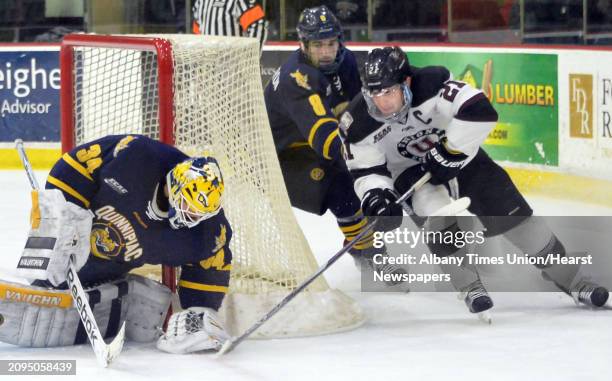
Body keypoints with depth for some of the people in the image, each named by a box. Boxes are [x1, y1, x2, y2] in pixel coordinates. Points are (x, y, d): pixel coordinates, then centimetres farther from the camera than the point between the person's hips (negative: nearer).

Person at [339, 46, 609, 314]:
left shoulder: (431, 83, -32)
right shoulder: (357, 123, -24)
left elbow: (480, 111, -36)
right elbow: (366, 170, -15)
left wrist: (449, 152, -32)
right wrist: (375, 197, -35)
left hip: (457, 154, 0)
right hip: (409, 170, 0)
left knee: (507, 207, -7)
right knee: (434, 210, -30)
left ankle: (567, 278, 5)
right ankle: (469, 285, -15)